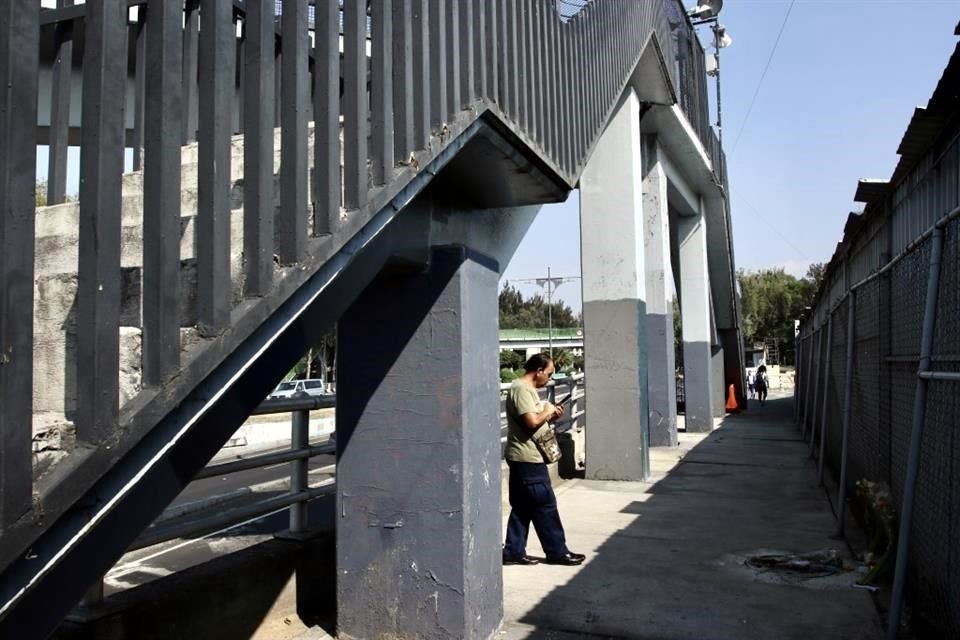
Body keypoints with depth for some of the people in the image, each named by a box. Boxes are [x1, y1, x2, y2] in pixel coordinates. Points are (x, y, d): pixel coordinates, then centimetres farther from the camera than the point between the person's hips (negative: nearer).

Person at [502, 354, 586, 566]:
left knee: (522, 507, 13)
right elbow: (532, 422, -25)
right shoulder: (521, 389, -17)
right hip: (528, 459, -11)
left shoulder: (527, 389, 16)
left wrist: (549, 415, 9)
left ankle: (514, 552, 18)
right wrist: (547, 412, -9)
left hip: (523, 458, 11)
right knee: (545, 505, 0)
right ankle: (557, 552, 10)